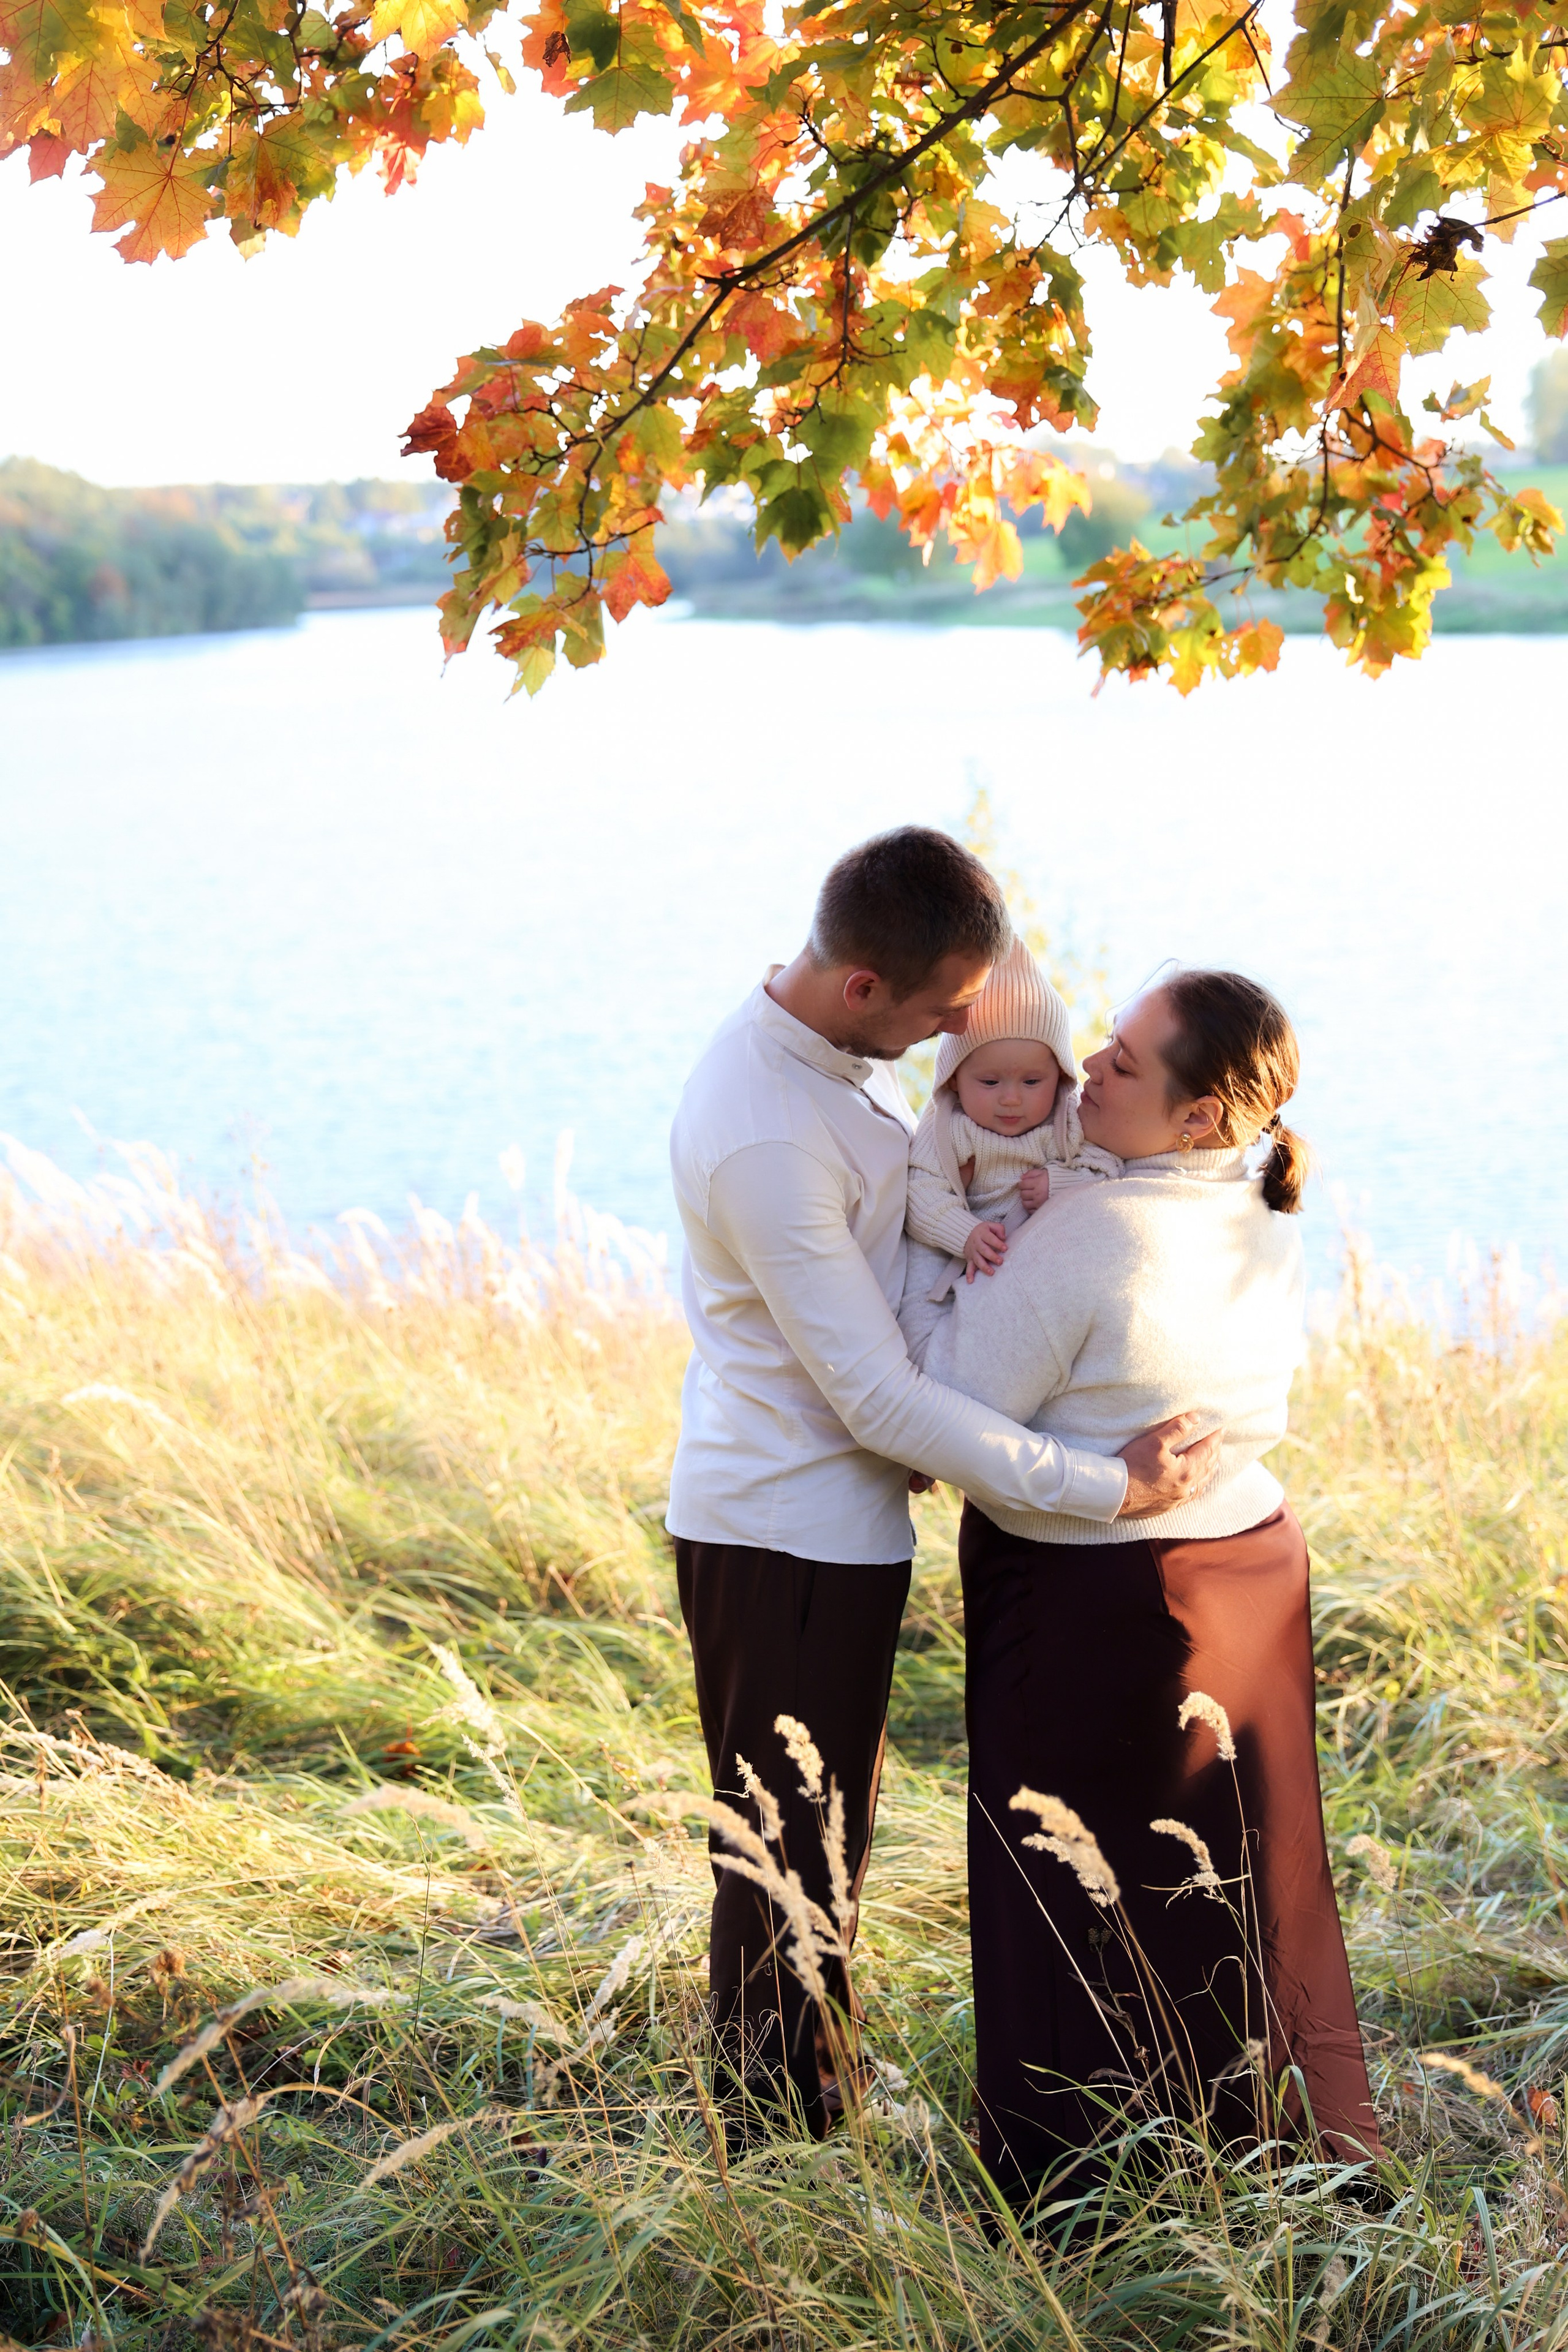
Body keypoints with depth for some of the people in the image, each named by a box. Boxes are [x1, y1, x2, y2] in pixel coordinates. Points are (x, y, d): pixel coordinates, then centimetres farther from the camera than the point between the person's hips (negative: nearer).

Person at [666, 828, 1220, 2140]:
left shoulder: (843, 1046, 1)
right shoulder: (761, 1137, -29)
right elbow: (882, 1401, -27)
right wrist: (1107, 1488, -24)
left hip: (833, 1518, 10)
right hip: (787, 1538, -10)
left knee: (823, 1837, 21)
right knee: (790, 1858, 4)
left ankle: (811, 2097, 37)